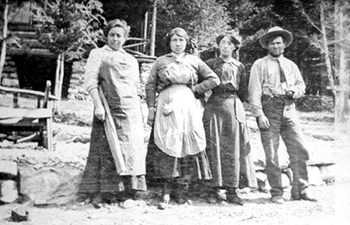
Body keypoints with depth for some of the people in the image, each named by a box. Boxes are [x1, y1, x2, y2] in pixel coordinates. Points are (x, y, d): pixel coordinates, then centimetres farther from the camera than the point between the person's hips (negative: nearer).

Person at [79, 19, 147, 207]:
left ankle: (126, 193, 4)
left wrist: (141, 113, 12)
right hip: (109, 107, -4)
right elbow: (90, 81, -3)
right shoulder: (98, 54, 9)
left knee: (131, 148, -1)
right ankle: (98, 193, -3)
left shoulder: (132, 60, 23)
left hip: (131, 110, 4)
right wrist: (98, 105, -15)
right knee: (105, 149, -8)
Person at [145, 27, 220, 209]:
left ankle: (181, 192, 3)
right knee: (167, 146, -10)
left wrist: (194, 89, 2)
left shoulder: (194, 61, 12)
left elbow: (214, 80, 10)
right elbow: (150, 85, 8)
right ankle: (166, 193, -8)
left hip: (189, 107, 1)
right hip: (167, 107, -1)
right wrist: (151, 108, -2)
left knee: (187, 146, -4)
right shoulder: (161, 61, 11)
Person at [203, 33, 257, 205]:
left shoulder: (239, 67, 15)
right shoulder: (210, 64, 9)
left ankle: (232, 190, 2)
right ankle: (214, 189, -1)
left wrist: (233, 101, 9)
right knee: (214, 147, -5)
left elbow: (244, 94, 16)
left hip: (234, 107, 2)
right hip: (213, 106, -2)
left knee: (233, 148, -1)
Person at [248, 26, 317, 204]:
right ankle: (276, 193, 7)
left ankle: (300, 190, 7)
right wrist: (259, 114, -13)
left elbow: (301, 85, 20)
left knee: (299, 150, -2)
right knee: (271, 154, -2)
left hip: (289, 109, 4)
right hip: (269, 109, -4)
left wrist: (295, 91, -4)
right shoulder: (260, 65, 4)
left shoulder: (291, 65, 18)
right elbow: (254, 91, -3)